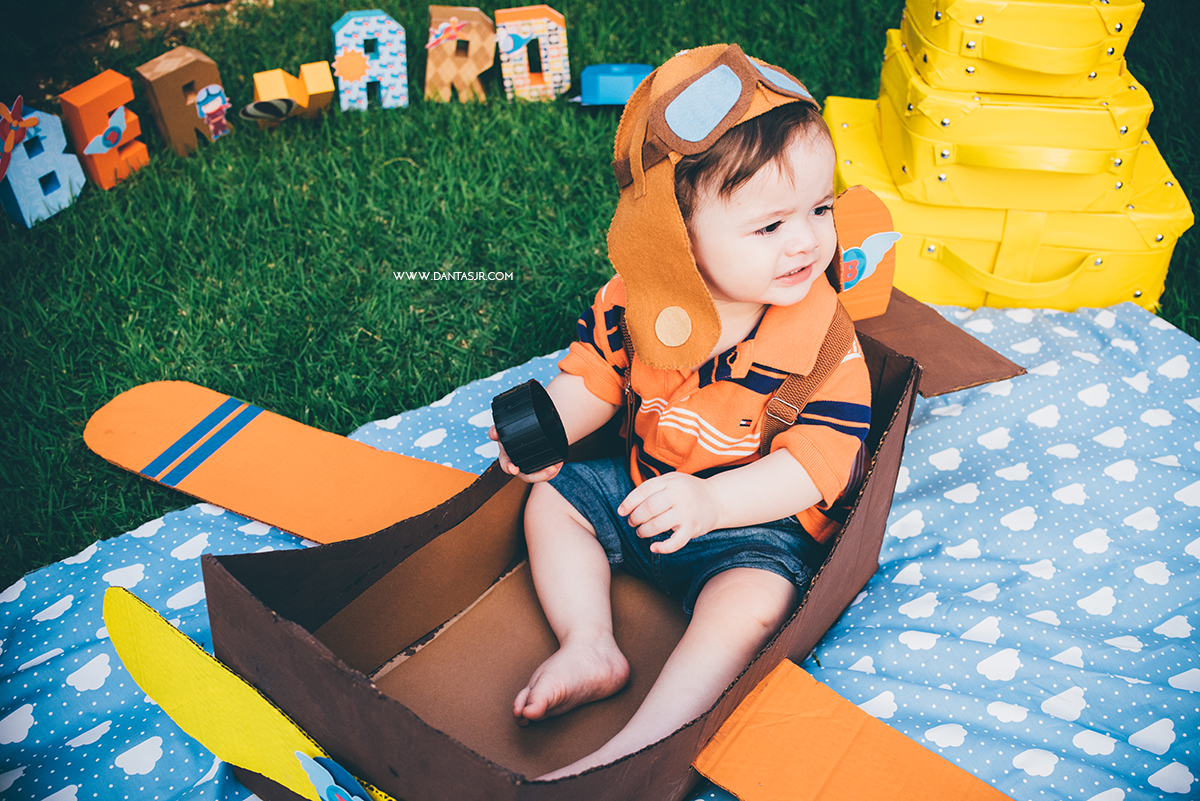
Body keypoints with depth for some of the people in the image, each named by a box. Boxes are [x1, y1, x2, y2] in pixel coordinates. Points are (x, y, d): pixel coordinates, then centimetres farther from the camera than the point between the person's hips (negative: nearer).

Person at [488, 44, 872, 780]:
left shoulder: (823, 338, -24)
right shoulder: (636, 301, -14)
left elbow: (818, 461, -28)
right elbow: (595, 379, 1)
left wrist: (710, 504, -43)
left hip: (757, 523, -5)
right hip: (645, 486, 6)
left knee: (753, 602, -31)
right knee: (553, 499, 3)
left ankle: (641, 744, -25)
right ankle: (590, 649, -1)